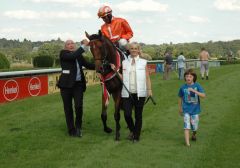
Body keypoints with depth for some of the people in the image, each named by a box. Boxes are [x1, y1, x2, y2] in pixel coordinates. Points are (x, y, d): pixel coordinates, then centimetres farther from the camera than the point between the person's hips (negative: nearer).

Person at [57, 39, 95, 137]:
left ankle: (78, 126, 14)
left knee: (79, 106, -9)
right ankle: (71, 130, 20)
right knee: (68, 108, 6)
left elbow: (88, 65, 12)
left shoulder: (79, 55, 12)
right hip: (66, 85, -3)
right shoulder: (63, 53, -3)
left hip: (78, 84, 3)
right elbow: (73, 56, -21)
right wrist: (84, 46, -22)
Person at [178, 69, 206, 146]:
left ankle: (194, 134, 43)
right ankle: (187, 142, -7)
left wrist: (194, 91, -28)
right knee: (186, 126, -9)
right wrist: (180, 109, 15)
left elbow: (203, 95, -17)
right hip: (186, 110, 0)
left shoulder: (197, 86, -7)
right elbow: (180, 98, 10)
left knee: (194, 126, 10)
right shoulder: (183, 87, -3)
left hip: (195, 109, 0)